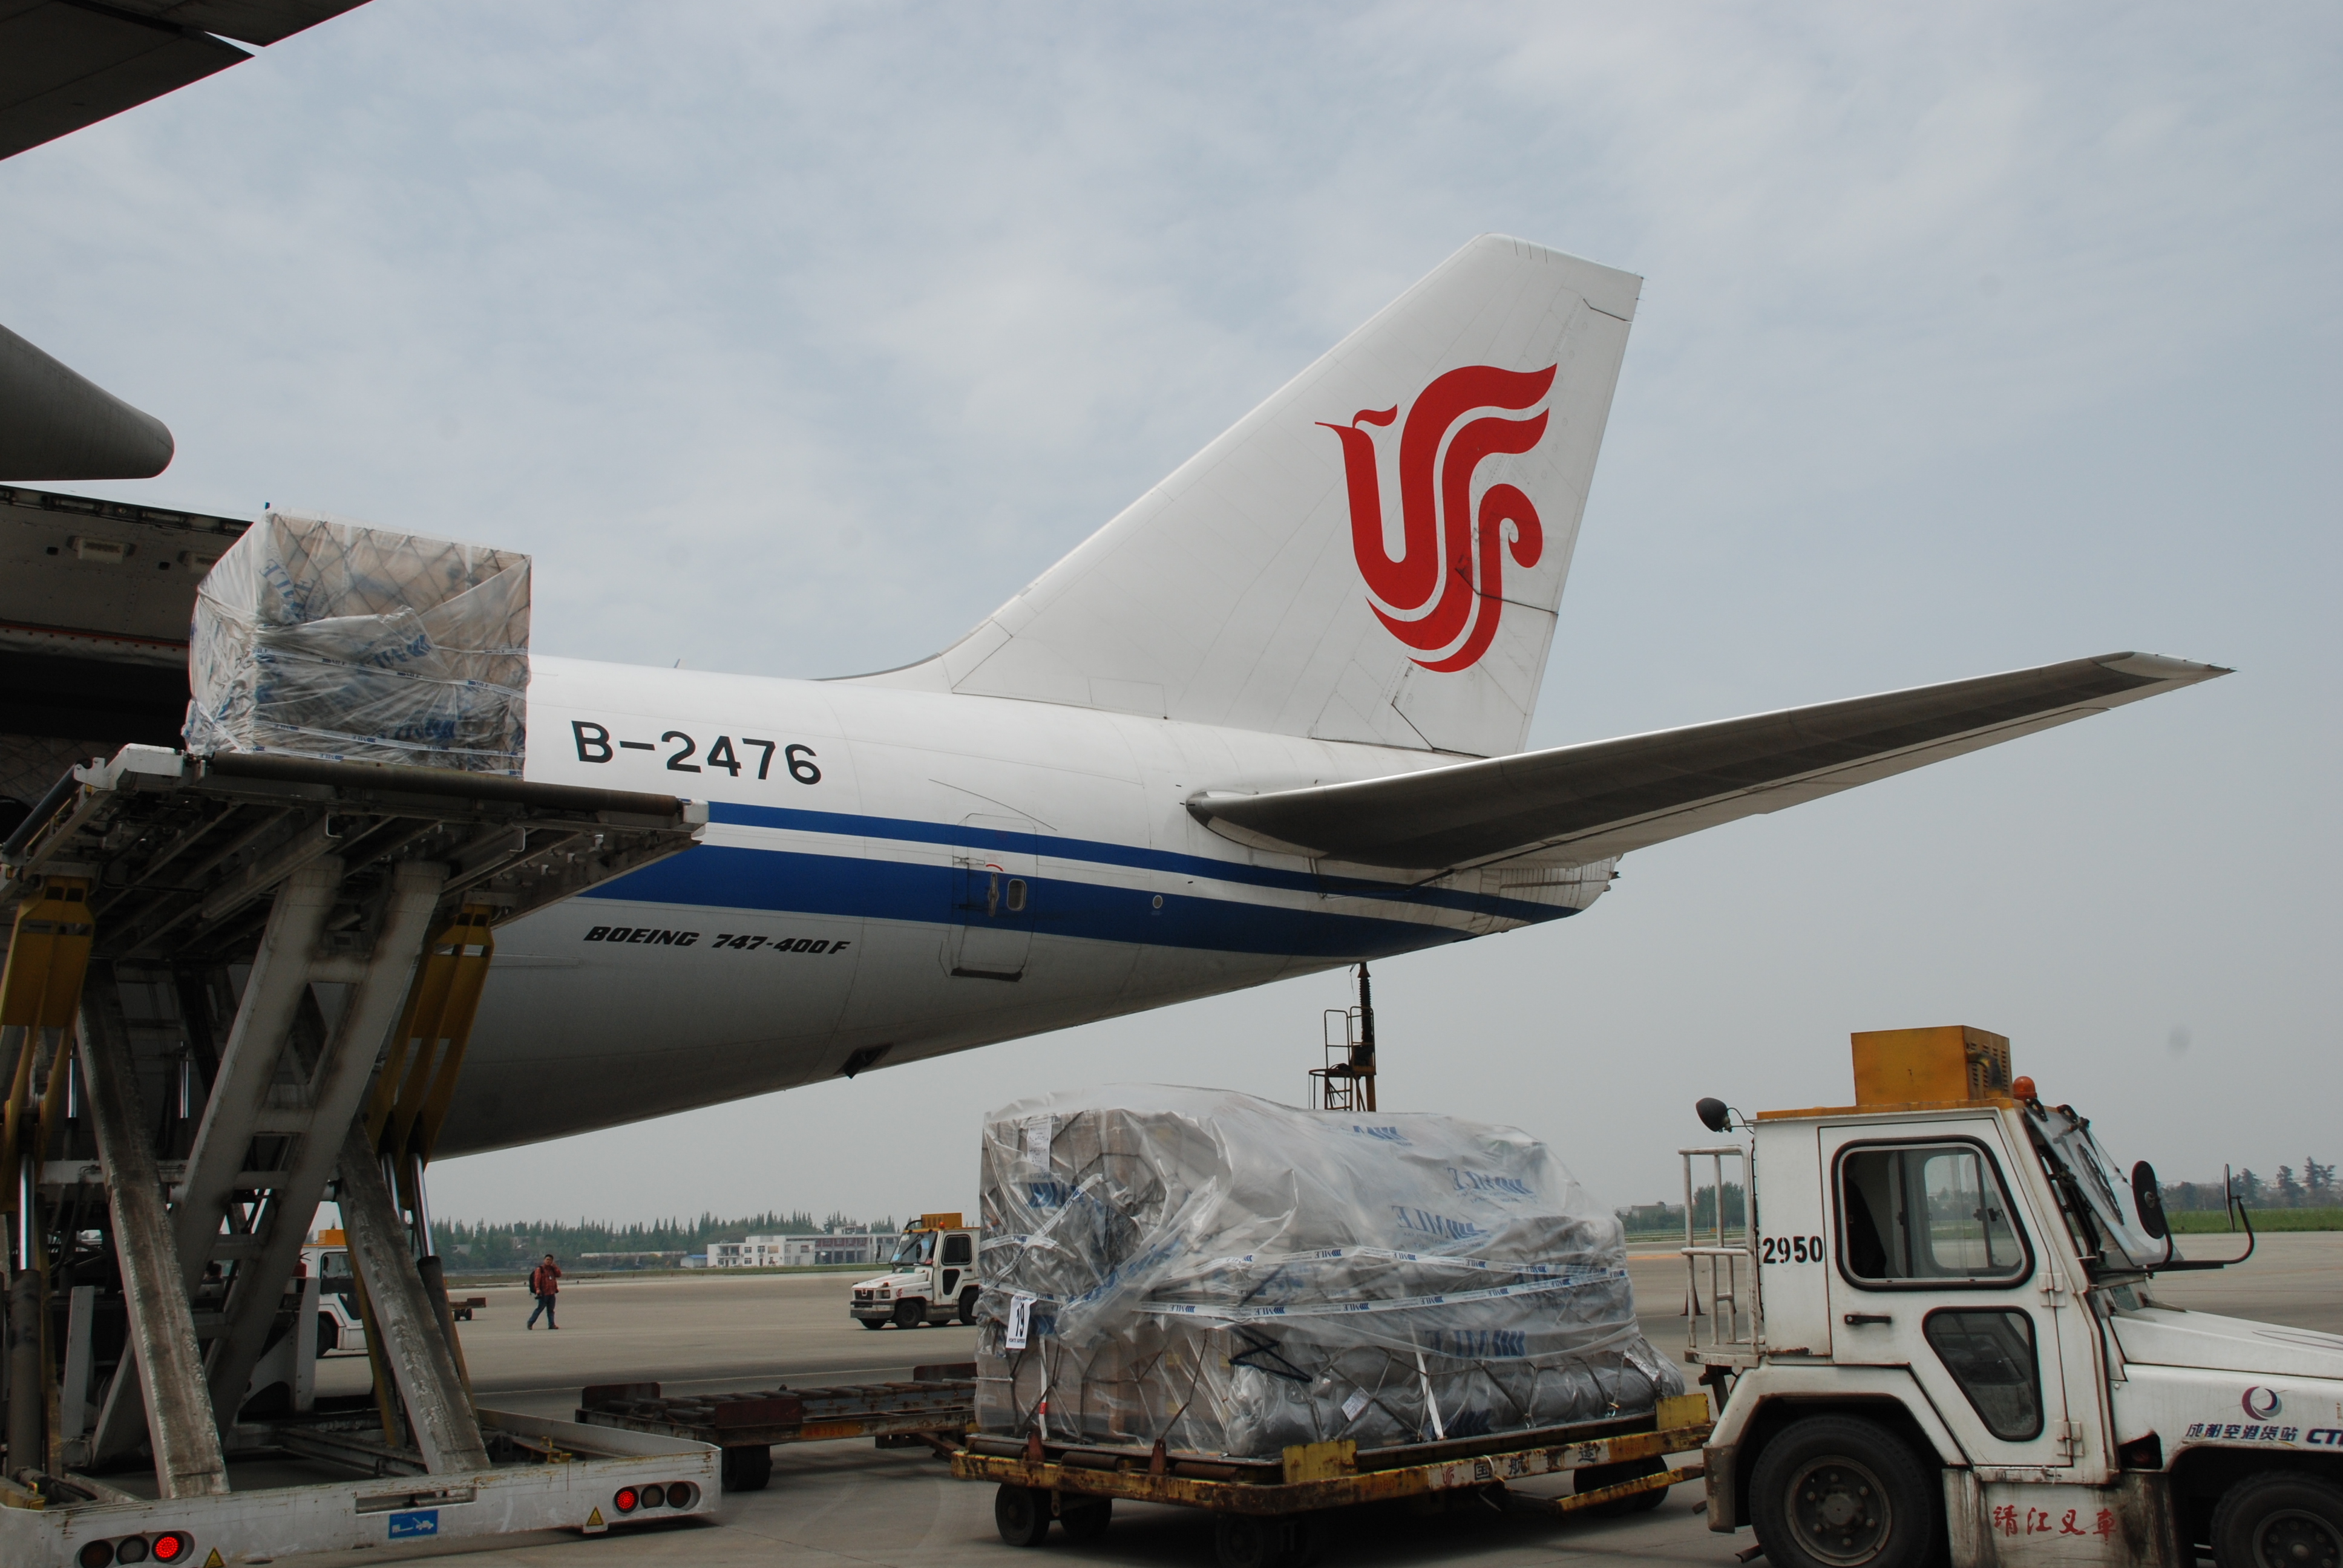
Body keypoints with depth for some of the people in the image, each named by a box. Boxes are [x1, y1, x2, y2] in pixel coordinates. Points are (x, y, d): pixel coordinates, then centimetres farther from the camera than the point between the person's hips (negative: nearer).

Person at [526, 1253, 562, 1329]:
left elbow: (559, 1275, 8)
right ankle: (530, 1323, 5)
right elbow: (537, 1279, -13)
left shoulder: (552, 1269, 17)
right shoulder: (540, 1269, -3)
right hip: (543, 1294, -6)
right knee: (540, 1308, -5)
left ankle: (551, 1324, 3)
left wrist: (555, 1266, 4)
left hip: (552, 1293, 6)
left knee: (551, 1310, 4)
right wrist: (537, 1289, -25)